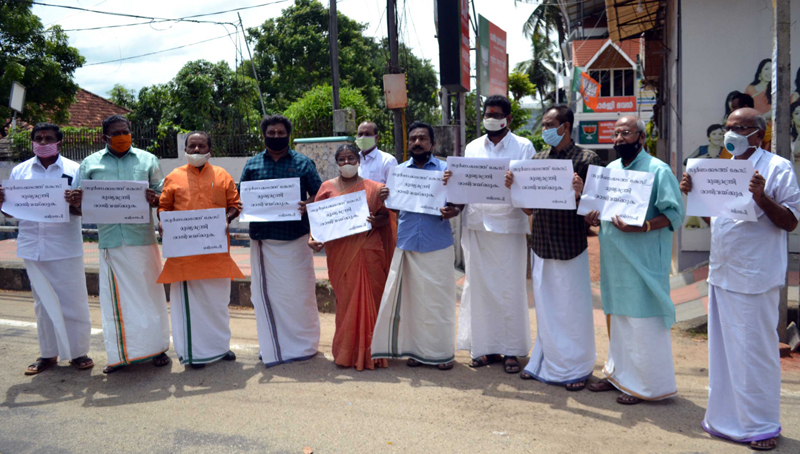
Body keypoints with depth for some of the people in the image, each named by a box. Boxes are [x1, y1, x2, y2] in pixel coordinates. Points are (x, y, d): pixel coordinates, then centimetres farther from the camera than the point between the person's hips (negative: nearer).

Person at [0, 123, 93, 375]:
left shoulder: (73, 170, 0)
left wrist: (75, 202, -26)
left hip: (65, 248, -3)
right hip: (33, 247, 3)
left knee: (73, 301, 2)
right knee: (43, 302, 12)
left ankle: (78, 351, 14)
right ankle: (48, 353, 23)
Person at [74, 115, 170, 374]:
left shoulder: (147, 160, 10)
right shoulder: (90, 164, 11)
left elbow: (163, 195, 8)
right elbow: (78, 200, 11)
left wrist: (154, 198, -15)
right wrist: (76, 201, -14)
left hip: (142, 238, -1)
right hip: (110, 239, 1)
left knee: (149, 292, 3)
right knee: (115, 296, 4)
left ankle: (157, 347, 15)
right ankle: (120, 354, 14)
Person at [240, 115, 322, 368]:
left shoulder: (303, 164, 6)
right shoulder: (252, 165, 12)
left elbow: (319, 194, 3)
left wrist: (308, 205, -18)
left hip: (296, 237, -2)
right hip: (263, 238, 2)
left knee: (299, 290, 2)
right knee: (266, 292, 5)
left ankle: (303, 344, 16)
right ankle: (272, 347, 16)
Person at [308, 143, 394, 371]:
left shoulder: (373, 188, 8)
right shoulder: (328, 187, 10)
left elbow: (385, 216, 7)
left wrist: (376, 221, -15)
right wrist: (312, 238, -9)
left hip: (367, 250, -1)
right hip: (339, 253, 1)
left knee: (369, 299, -1)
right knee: (345, 300, 3)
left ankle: (369, 351, 10)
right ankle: (346, 352, 14)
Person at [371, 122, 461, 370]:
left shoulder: (445, 170, 3)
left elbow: (458, 203, 4)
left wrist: (452, 212, -19)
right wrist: (383, 199, -11)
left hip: (438, 246, -2)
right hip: (407, 245, 2)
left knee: (438, 299, 2)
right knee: (411, 298, 6)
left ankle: (442, 352, 15)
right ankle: (417, 349, 19)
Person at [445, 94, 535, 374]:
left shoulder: (523, 147, 5)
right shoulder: (472, 148, 15)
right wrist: (451, 181, -7)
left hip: (509, 225, -3)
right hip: (477, 225, 3)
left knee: (510, 288, 0)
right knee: (479, 287, 5)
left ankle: (511, 350, 9)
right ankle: (486, 346, 15)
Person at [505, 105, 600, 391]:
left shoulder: (587, 159, -6)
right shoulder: (538, 159, 9)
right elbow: (528, 208, 11)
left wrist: (580, 193, -27)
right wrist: (513, 187, -5)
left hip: (571, 246, -5)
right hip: (541, 245, 5)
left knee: (573, 308, 4)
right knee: (545, 308, 14)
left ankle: (577, 367, 19)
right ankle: (546, 361, 28)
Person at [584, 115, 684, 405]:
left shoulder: (658, 171, -9)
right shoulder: (610, 169, 13)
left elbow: (674, 214, -14)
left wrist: (640, 227, -26)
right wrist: (594, 219, 0)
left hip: (643, 260, -7)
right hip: (613, 259, 7)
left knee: (642, 321, -3)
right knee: (616, 317, 16)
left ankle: (646, 384, 8)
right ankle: (619, 373, 30)